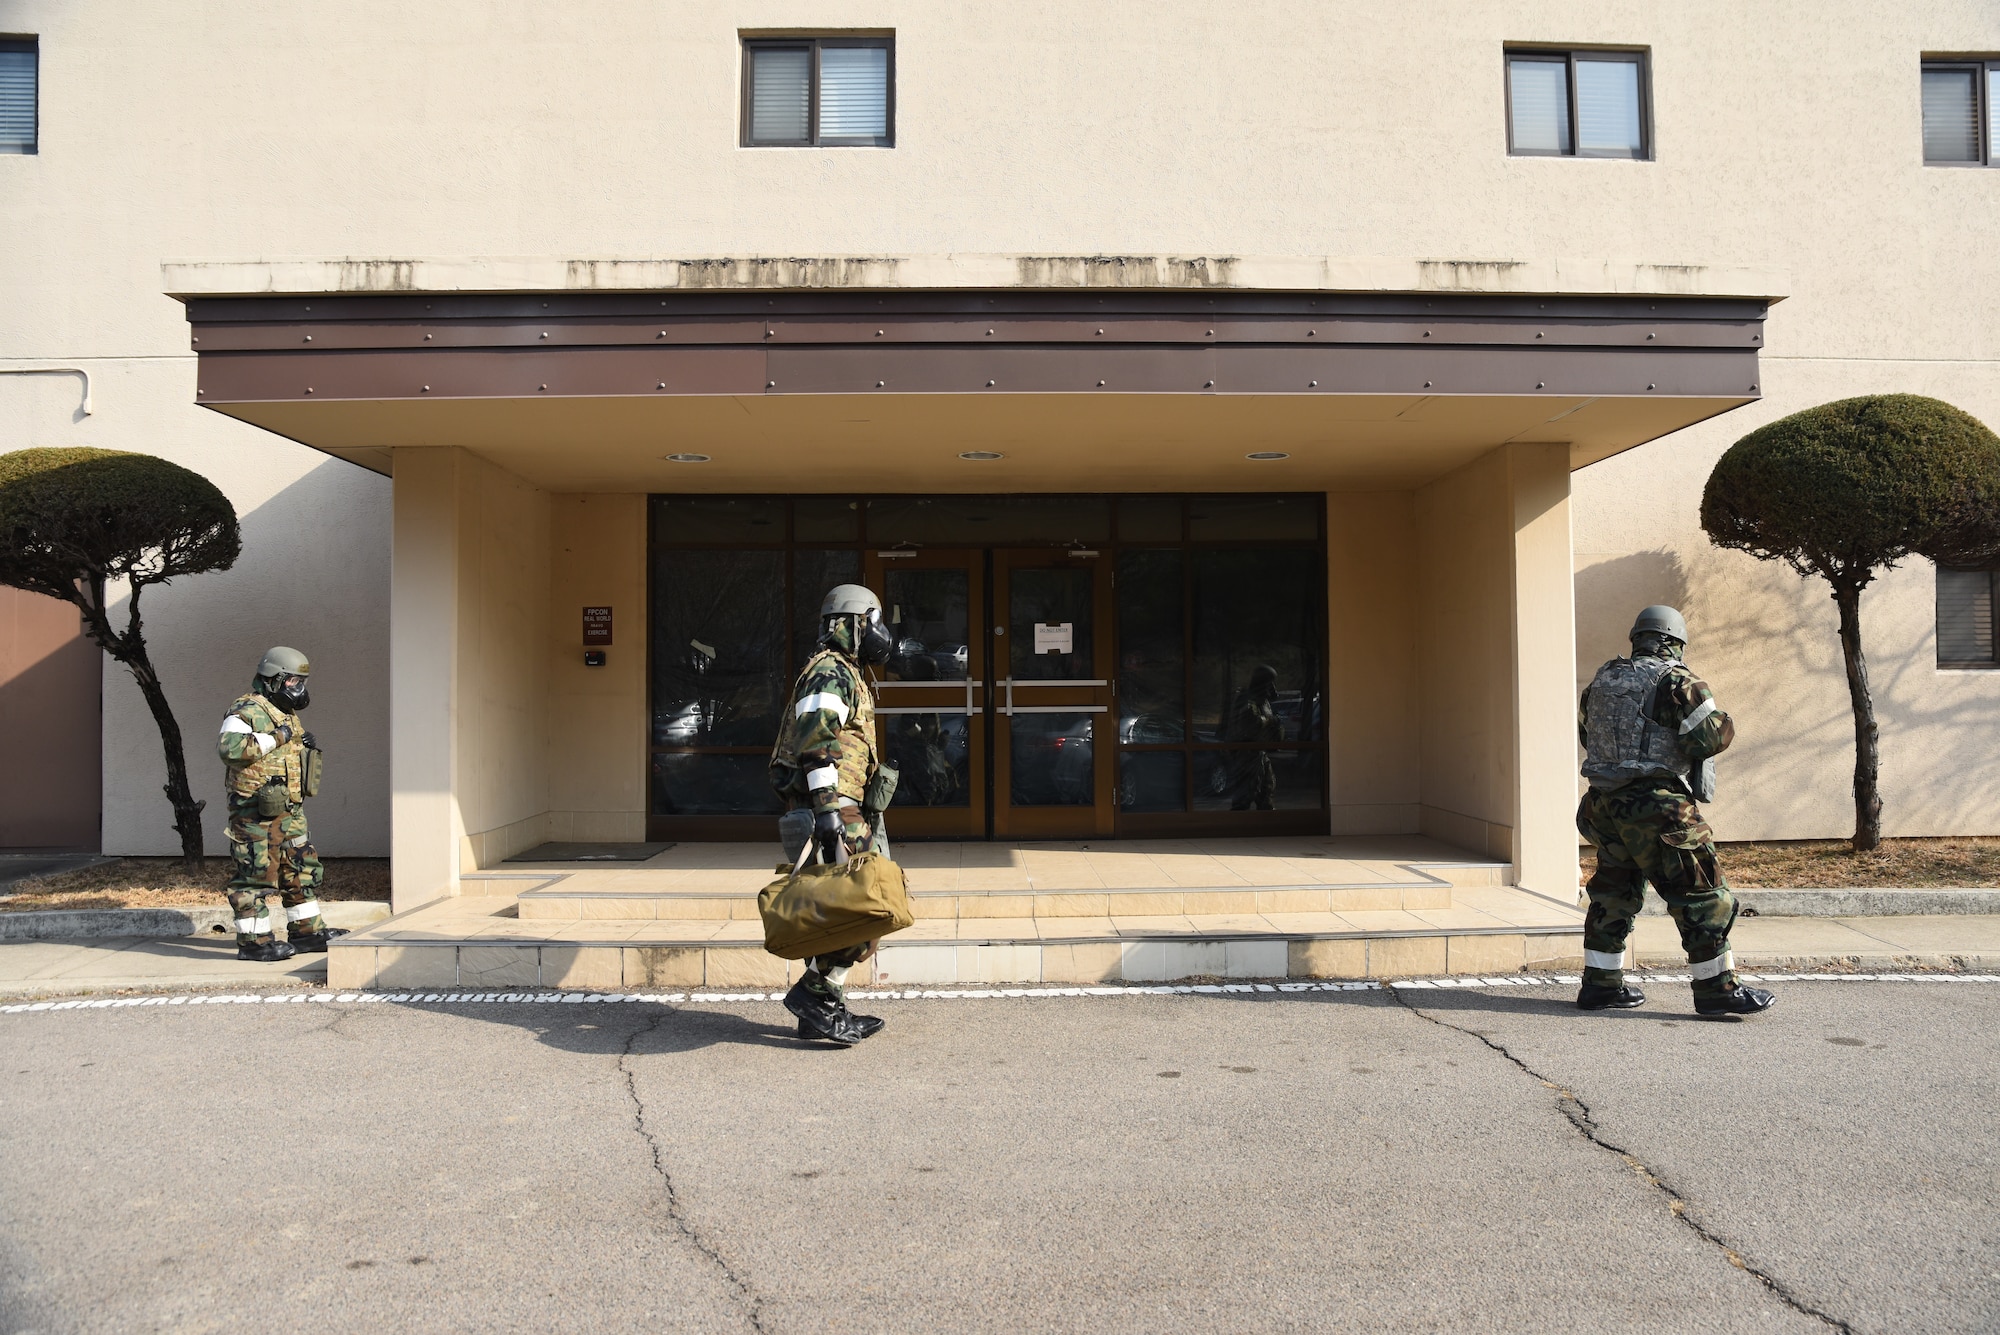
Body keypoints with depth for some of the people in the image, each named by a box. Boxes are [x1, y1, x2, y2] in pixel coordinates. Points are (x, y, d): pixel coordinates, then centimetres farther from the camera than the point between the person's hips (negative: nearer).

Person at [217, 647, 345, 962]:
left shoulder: (287, 714, 19)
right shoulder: (246, 710, -12)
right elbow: (230, 748, -27)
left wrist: (304, 746, 13)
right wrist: (275, 738, -23)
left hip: (288, 809, 10)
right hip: (255, 809, -10)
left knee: (301, 868, 13)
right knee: (256, 872, -5)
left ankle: (308, 931, 22)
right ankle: (253, 941, 1)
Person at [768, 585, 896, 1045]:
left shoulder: (844, 674, 24)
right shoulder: (831, 673, -10)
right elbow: (817, 746, -20)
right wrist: (828, 810, -26)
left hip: (841, 812, 11)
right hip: (833, 807, -11)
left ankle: (822, 1012, 15)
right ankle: (814, 992, -7)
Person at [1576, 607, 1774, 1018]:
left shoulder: (1602, 679, 12)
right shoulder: (1678, 681, -8)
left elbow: (1587, 733, 23)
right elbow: (1709, 738, -14)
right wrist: (1723, 724, 7)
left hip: (1605, 802, 7)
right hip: (1655, 806, -7)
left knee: (1613, 894, 16)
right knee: (1701, 896, 3)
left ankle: (1600, 985, 20)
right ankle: (1717, 990, 8)